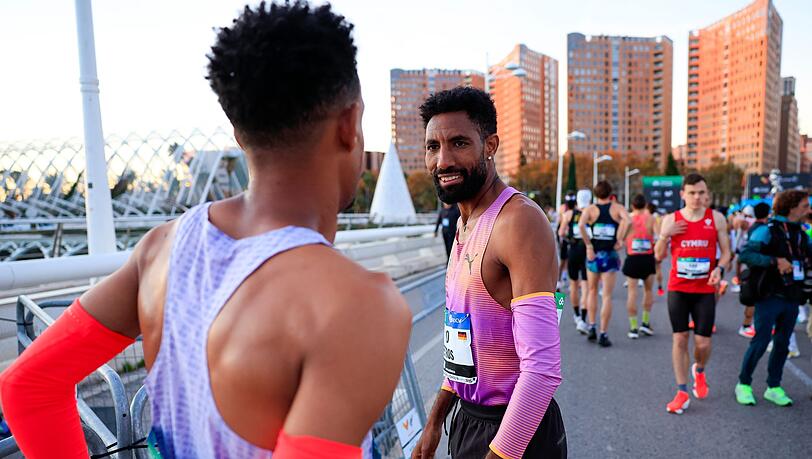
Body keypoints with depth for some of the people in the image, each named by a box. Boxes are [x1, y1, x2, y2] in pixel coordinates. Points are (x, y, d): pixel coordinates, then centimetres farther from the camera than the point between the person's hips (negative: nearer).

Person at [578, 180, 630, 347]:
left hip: (593, 254, 1)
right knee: (607, 296, 3)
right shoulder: (617, 207, 0)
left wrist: (588, 245, -13)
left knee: (592, 291, 19)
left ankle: (591, 327, 18)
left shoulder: (590, 209, -1)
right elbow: (627, 220, -20)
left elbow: (581, 224, -20)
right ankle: (603, 334, 2)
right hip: (610, 255, -1)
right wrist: (619, 240, -10)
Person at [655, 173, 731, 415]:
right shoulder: (671, 219, 1)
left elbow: (725, 251, 6)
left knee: (703, 343, 1)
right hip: (678, 289, 0)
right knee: (679, 339, 2)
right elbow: (659, 255, 4)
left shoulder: (716, 218, 1)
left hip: (705, 290, 0)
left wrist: (719, 268, -15)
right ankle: (682, 393, 12)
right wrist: (664, 234, -13)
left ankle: (699, 371, 36)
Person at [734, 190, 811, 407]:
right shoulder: (767, 231, -11)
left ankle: (774, 387, 23)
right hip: (770, 297, -7)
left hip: (792, 298, 7)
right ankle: (744, 384, 11)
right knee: (761, 341, -5)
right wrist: (775, 261, -28)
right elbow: (746, 254, -22)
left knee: (782, 344, 12)